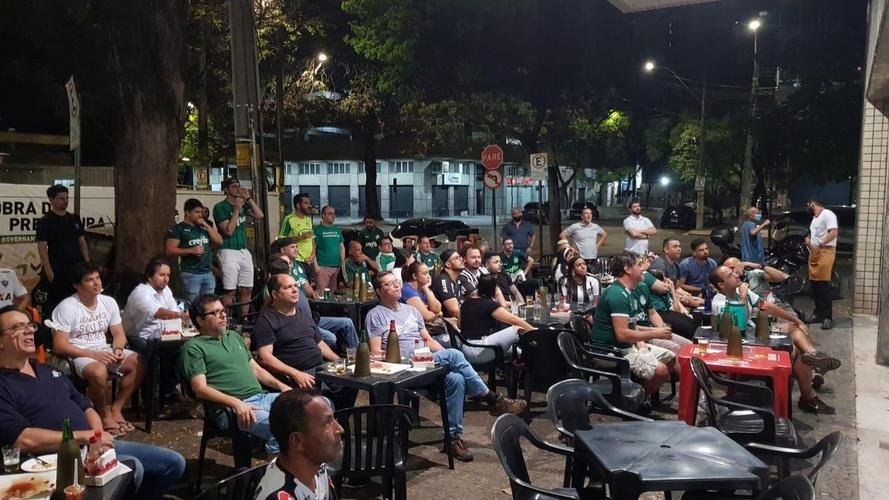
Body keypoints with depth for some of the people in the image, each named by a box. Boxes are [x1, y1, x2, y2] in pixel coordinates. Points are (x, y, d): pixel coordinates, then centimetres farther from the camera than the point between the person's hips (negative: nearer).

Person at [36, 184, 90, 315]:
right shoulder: (45, 222, -4)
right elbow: (41, 248, -8)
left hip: (78, 269, 5)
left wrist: (88, 264, 7)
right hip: (57, 272, -5)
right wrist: (49, 272, -15)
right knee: (54, 304, -2)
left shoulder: (74, 219, 11)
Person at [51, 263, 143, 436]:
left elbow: (119, 333, 9)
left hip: (104, 350, 6)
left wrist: (118, 349, -14)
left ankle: (116, 408, -4)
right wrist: (93, 354, -23)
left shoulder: (109, 302, 4)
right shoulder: (66, 307, -13)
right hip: (78, 355, -6)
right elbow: (59, 346, -16)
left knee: (138, 362, -17)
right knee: (99, 372, -37)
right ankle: (104, 413, -9)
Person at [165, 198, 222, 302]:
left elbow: (219, 241, 10)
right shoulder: (179, 228, 0)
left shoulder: (203, 227, 17)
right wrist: (191, 250, -17)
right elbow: (169, 250, -8)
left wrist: (207, 226, 2)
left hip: (208, 273, 6)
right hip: (190, 274, -6)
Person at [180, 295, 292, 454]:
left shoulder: (234, 336, 26)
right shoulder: (194, 347, 3)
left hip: (263, 396, 8)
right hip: (234, 407, -8)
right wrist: (236, 403, -22)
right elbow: (200, 389, -8)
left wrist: (281, 386, 10)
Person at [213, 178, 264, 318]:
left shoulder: (243, 205, 13)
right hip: (229, 252, -7)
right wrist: (236, 210, -14)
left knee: (247, 289, 7)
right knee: (230, 291, -7)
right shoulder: (220, 207, -7)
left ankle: (244, 318, 15)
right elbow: (228, 231, -14)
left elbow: (260, 215, 2)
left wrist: (248, 198, -1)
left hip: (244, 251, 7)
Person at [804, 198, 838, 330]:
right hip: (814, 253, 9)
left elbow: (834, 232, -16)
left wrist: (820, 245, -16)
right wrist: (808, 241, 10)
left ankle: (828, 317, -11)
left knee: (823, 284, -13)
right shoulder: (814, 218, 25)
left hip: (825, 251, -9)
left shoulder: (827, 214, -5)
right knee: (815, 284, 8)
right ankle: (818, 313, 15)